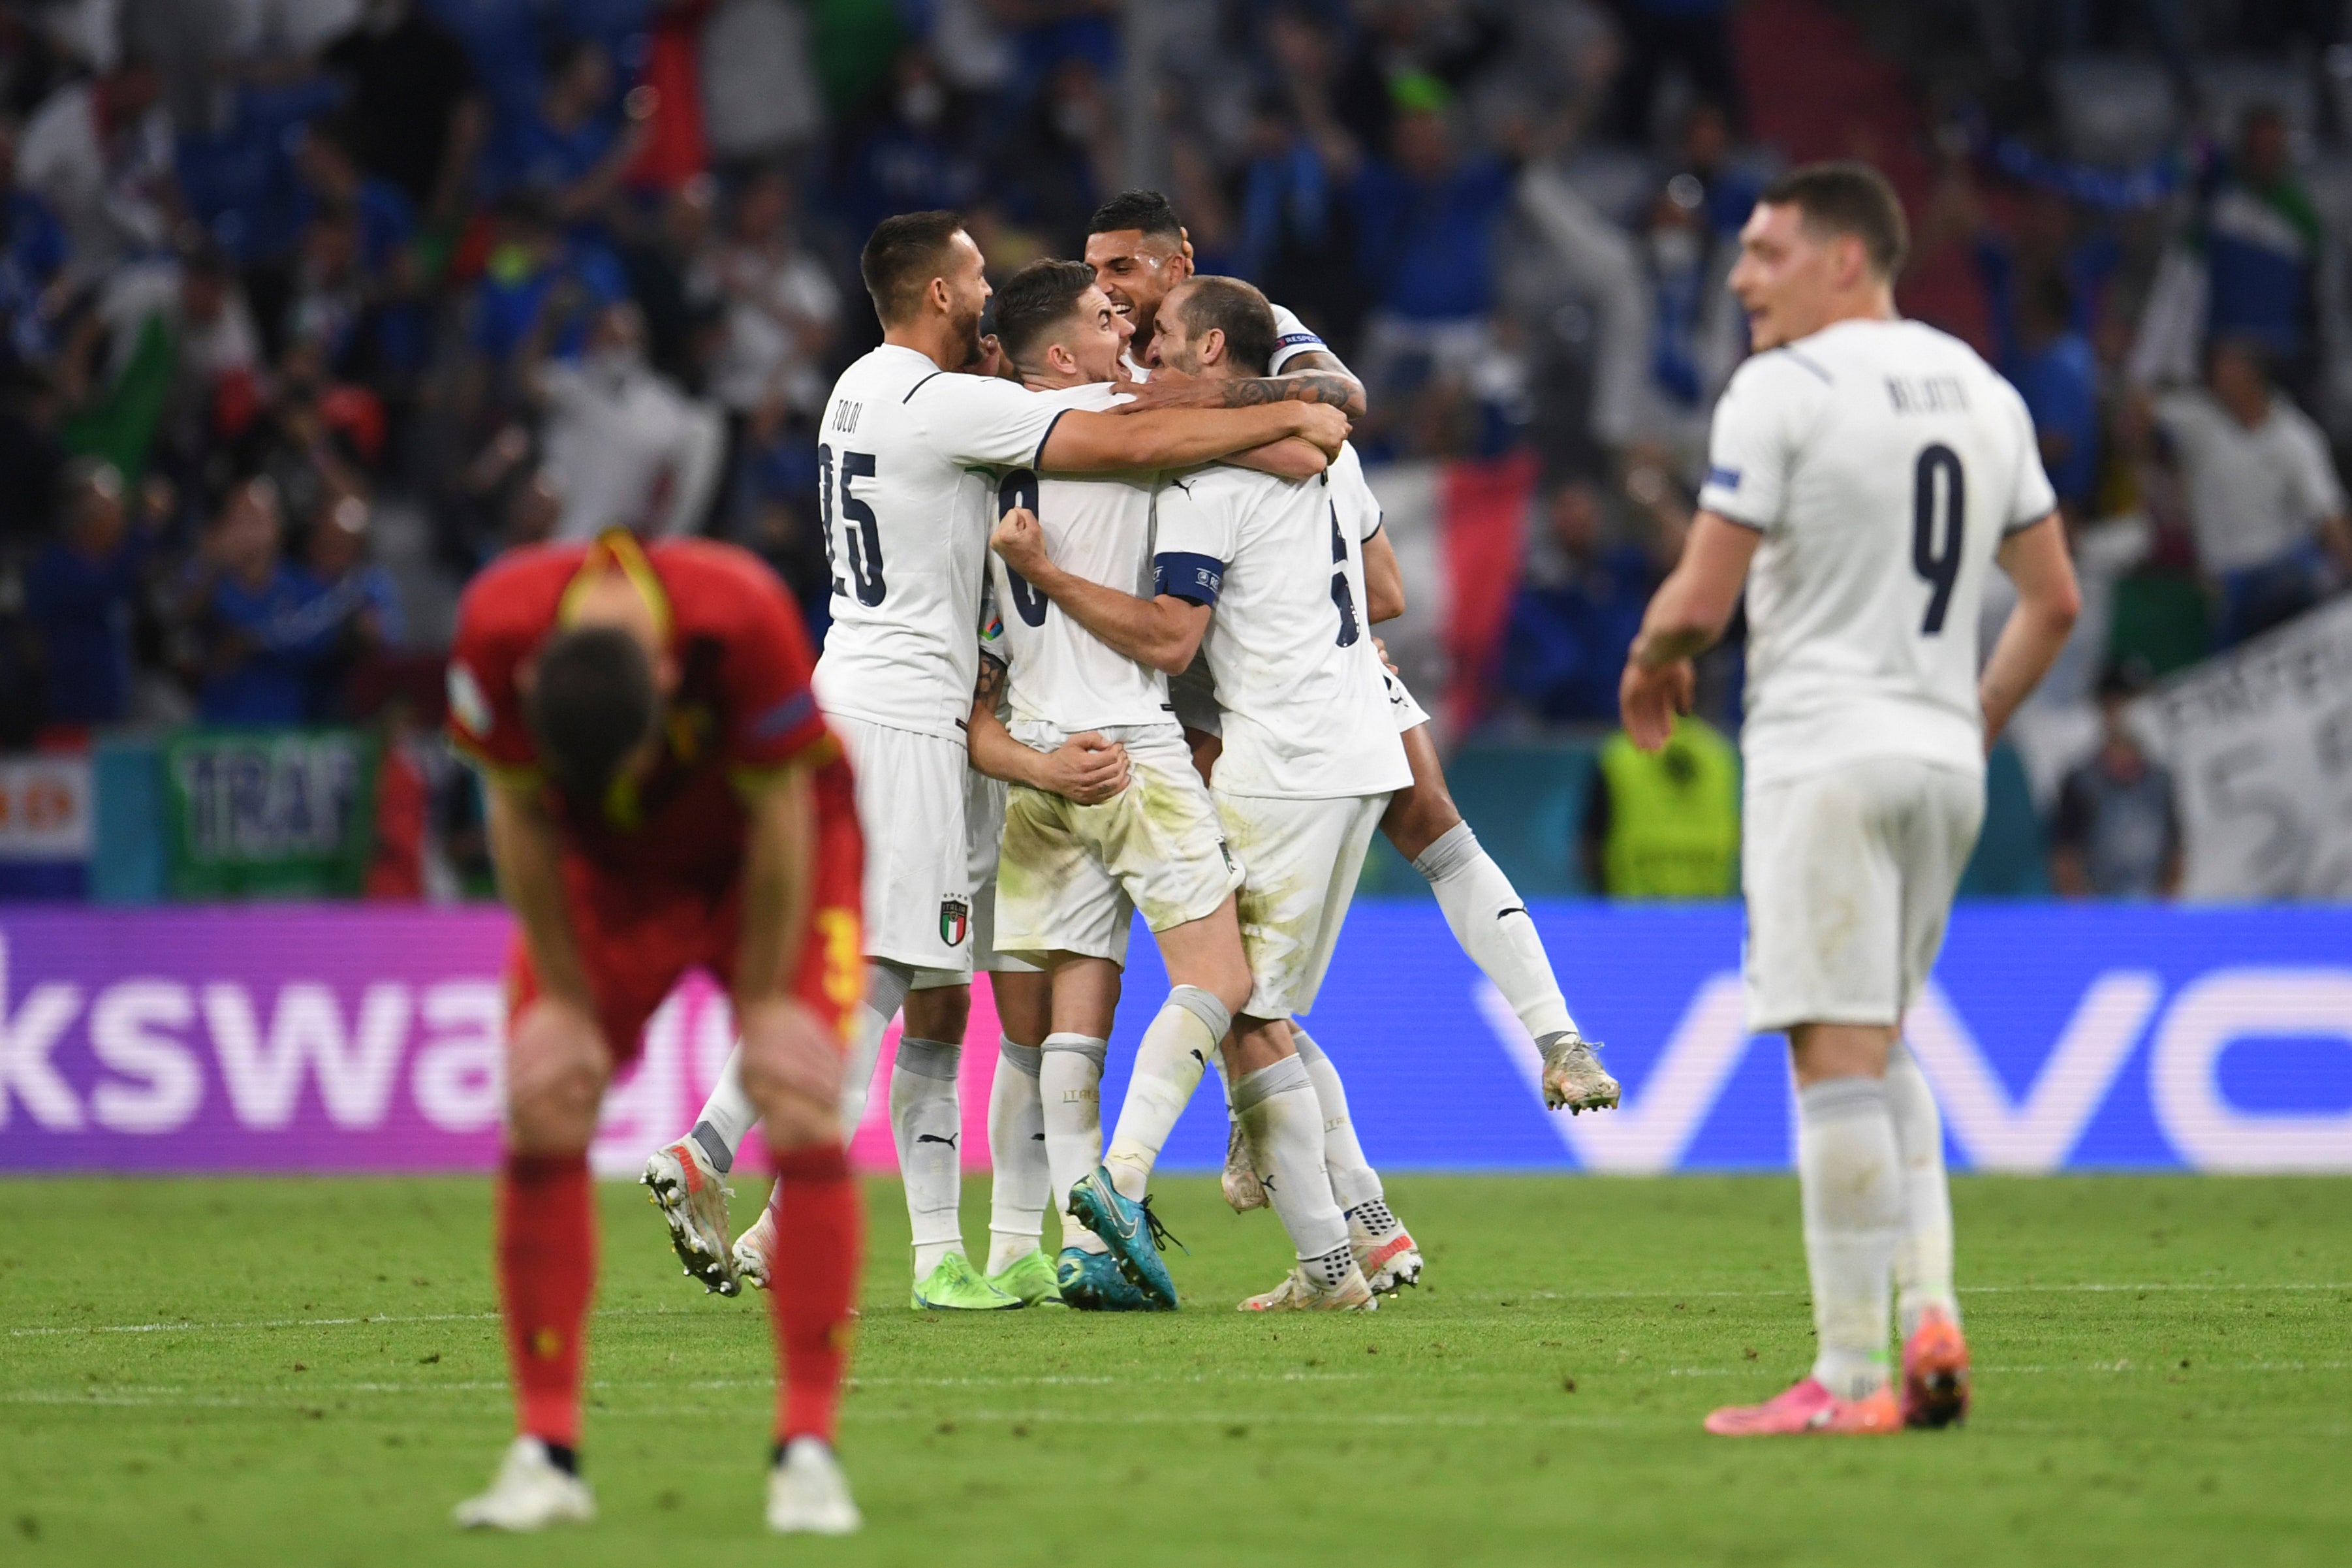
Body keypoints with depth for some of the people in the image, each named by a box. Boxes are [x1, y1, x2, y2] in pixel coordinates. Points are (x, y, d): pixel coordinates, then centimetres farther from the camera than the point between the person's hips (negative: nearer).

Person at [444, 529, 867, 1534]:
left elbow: (780, 822, -23)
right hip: (605, 874, 2)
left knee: (802, 1122, -16)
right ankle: (546, 1453, -4)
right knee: (542, 1121, -10)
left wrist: (763, 1006, -14)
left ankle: (808, 1451, -11)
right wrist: (566, 999, -10)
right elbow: (520, 819, -15)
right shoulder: (499, 629, -32)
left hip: (760, 866, -2)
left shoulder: (743, 620, -38)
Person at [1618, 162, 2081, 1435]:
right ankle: (1930, 1315, 3)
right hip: (1944, 762, 7)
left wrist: (1649, 666, 9)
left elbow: (1698, 603, -11)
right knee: (1878, 1054, 18)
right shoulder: (1984, 393, 14)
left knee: (1838, 1057, -7)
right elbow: (2054, 603, 16)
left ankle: (1850, 1377, -8)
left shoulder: (1783, 391, -9)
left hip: (1825, 757, -7)